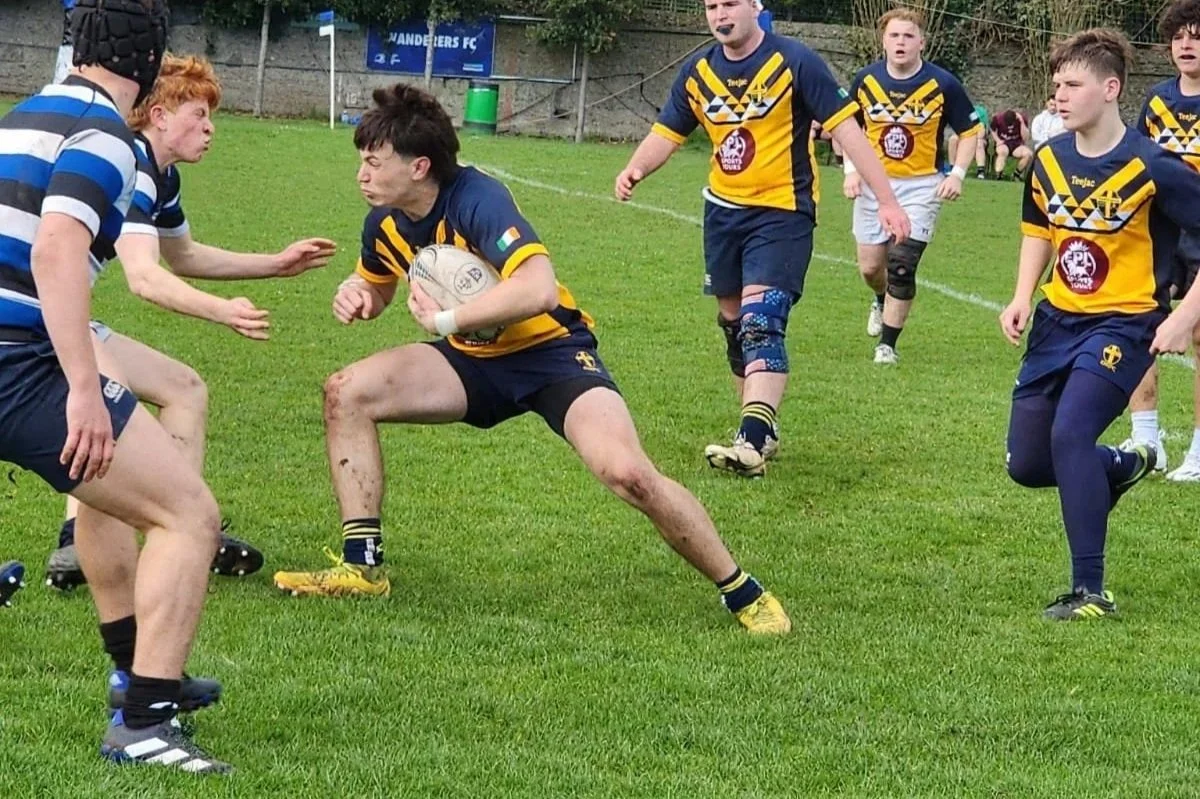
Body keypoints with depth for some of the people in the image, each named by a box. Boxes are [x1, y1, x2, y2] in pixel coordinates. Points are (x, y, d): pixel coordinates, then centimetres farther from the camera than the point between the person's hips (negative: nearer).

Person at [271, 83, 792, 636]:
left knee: (626, 472, -29)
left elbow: (538, 288, -41)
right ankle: (362, 567, -2)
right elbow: (378, 288, 21)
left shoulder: (477, 201, -26)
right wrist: (356, 297, -4)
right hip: (475, 361, 8)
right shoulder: (385, 223, -2)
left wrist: (446, 320, -33)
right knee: (347, 392, -8)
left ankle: (742, 594, -11)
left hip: (551, 352, -8)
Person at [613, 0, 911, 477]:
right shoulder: (697, 72, 4)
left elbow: (845, 129, -13)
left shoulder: (794, 62, -12)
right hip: (723, 210, 6)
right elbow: (666, 134, 8)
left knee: (761, 322, -19)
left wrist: (887, 201, -16)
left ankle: (753, 443, -29)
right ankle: (762, 428, 28)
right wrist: (635, 169, -14)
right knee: (733, 323, 13)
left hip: (782, 213, -6)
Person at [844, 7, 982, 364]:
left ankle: (888, 344, 2)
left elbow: (970, 131, 0)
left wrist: (957, 174, -12)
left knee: (901, 265, -11)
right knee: (870, 267, 7)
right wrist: (851, 170, -2)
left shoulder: (943, 84, -10)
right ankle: (882, 302, 43)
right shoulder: (865, 80, -2)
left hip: (921, 185, -3)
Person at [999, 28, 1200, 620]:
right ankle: (1124, 465, 40)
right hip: (1058, 320, 7)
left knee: (1069, 433, -27)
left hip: (1124, 323, -6)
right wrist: (1022, 298, 4)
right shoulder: (1048, 160, 0)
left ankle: (1090, 592, -17)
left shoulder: (1152, 168, -17)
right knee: (1026, 464, 7)